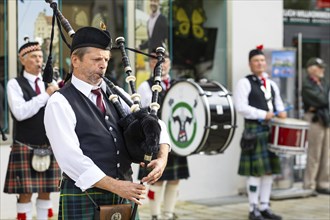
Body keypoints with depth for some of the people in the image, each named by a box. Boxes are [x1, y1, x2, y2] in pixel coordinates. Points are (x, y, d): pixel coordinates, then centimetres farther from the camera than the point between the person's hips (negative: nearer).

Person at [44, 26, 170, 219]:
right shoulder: (60, 104, -8)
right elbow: (70, 158, -17)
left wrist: (162, 157, -10)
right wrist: (115, 185, -21)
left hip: (123, 196, 5)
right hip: (84, 200, -5)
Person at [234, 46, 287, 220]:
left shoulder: (271, 84, 17)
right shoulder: (244, 83, -4)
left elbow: (278, 103, 24)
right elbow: (241, 107, -13)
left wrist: (281, 112, 0)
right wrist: (263, 114, -18)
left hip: (271, 130, 7)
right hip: (254, 130, -7)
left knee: (269, 170, 8)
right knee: (256, 171, -7)